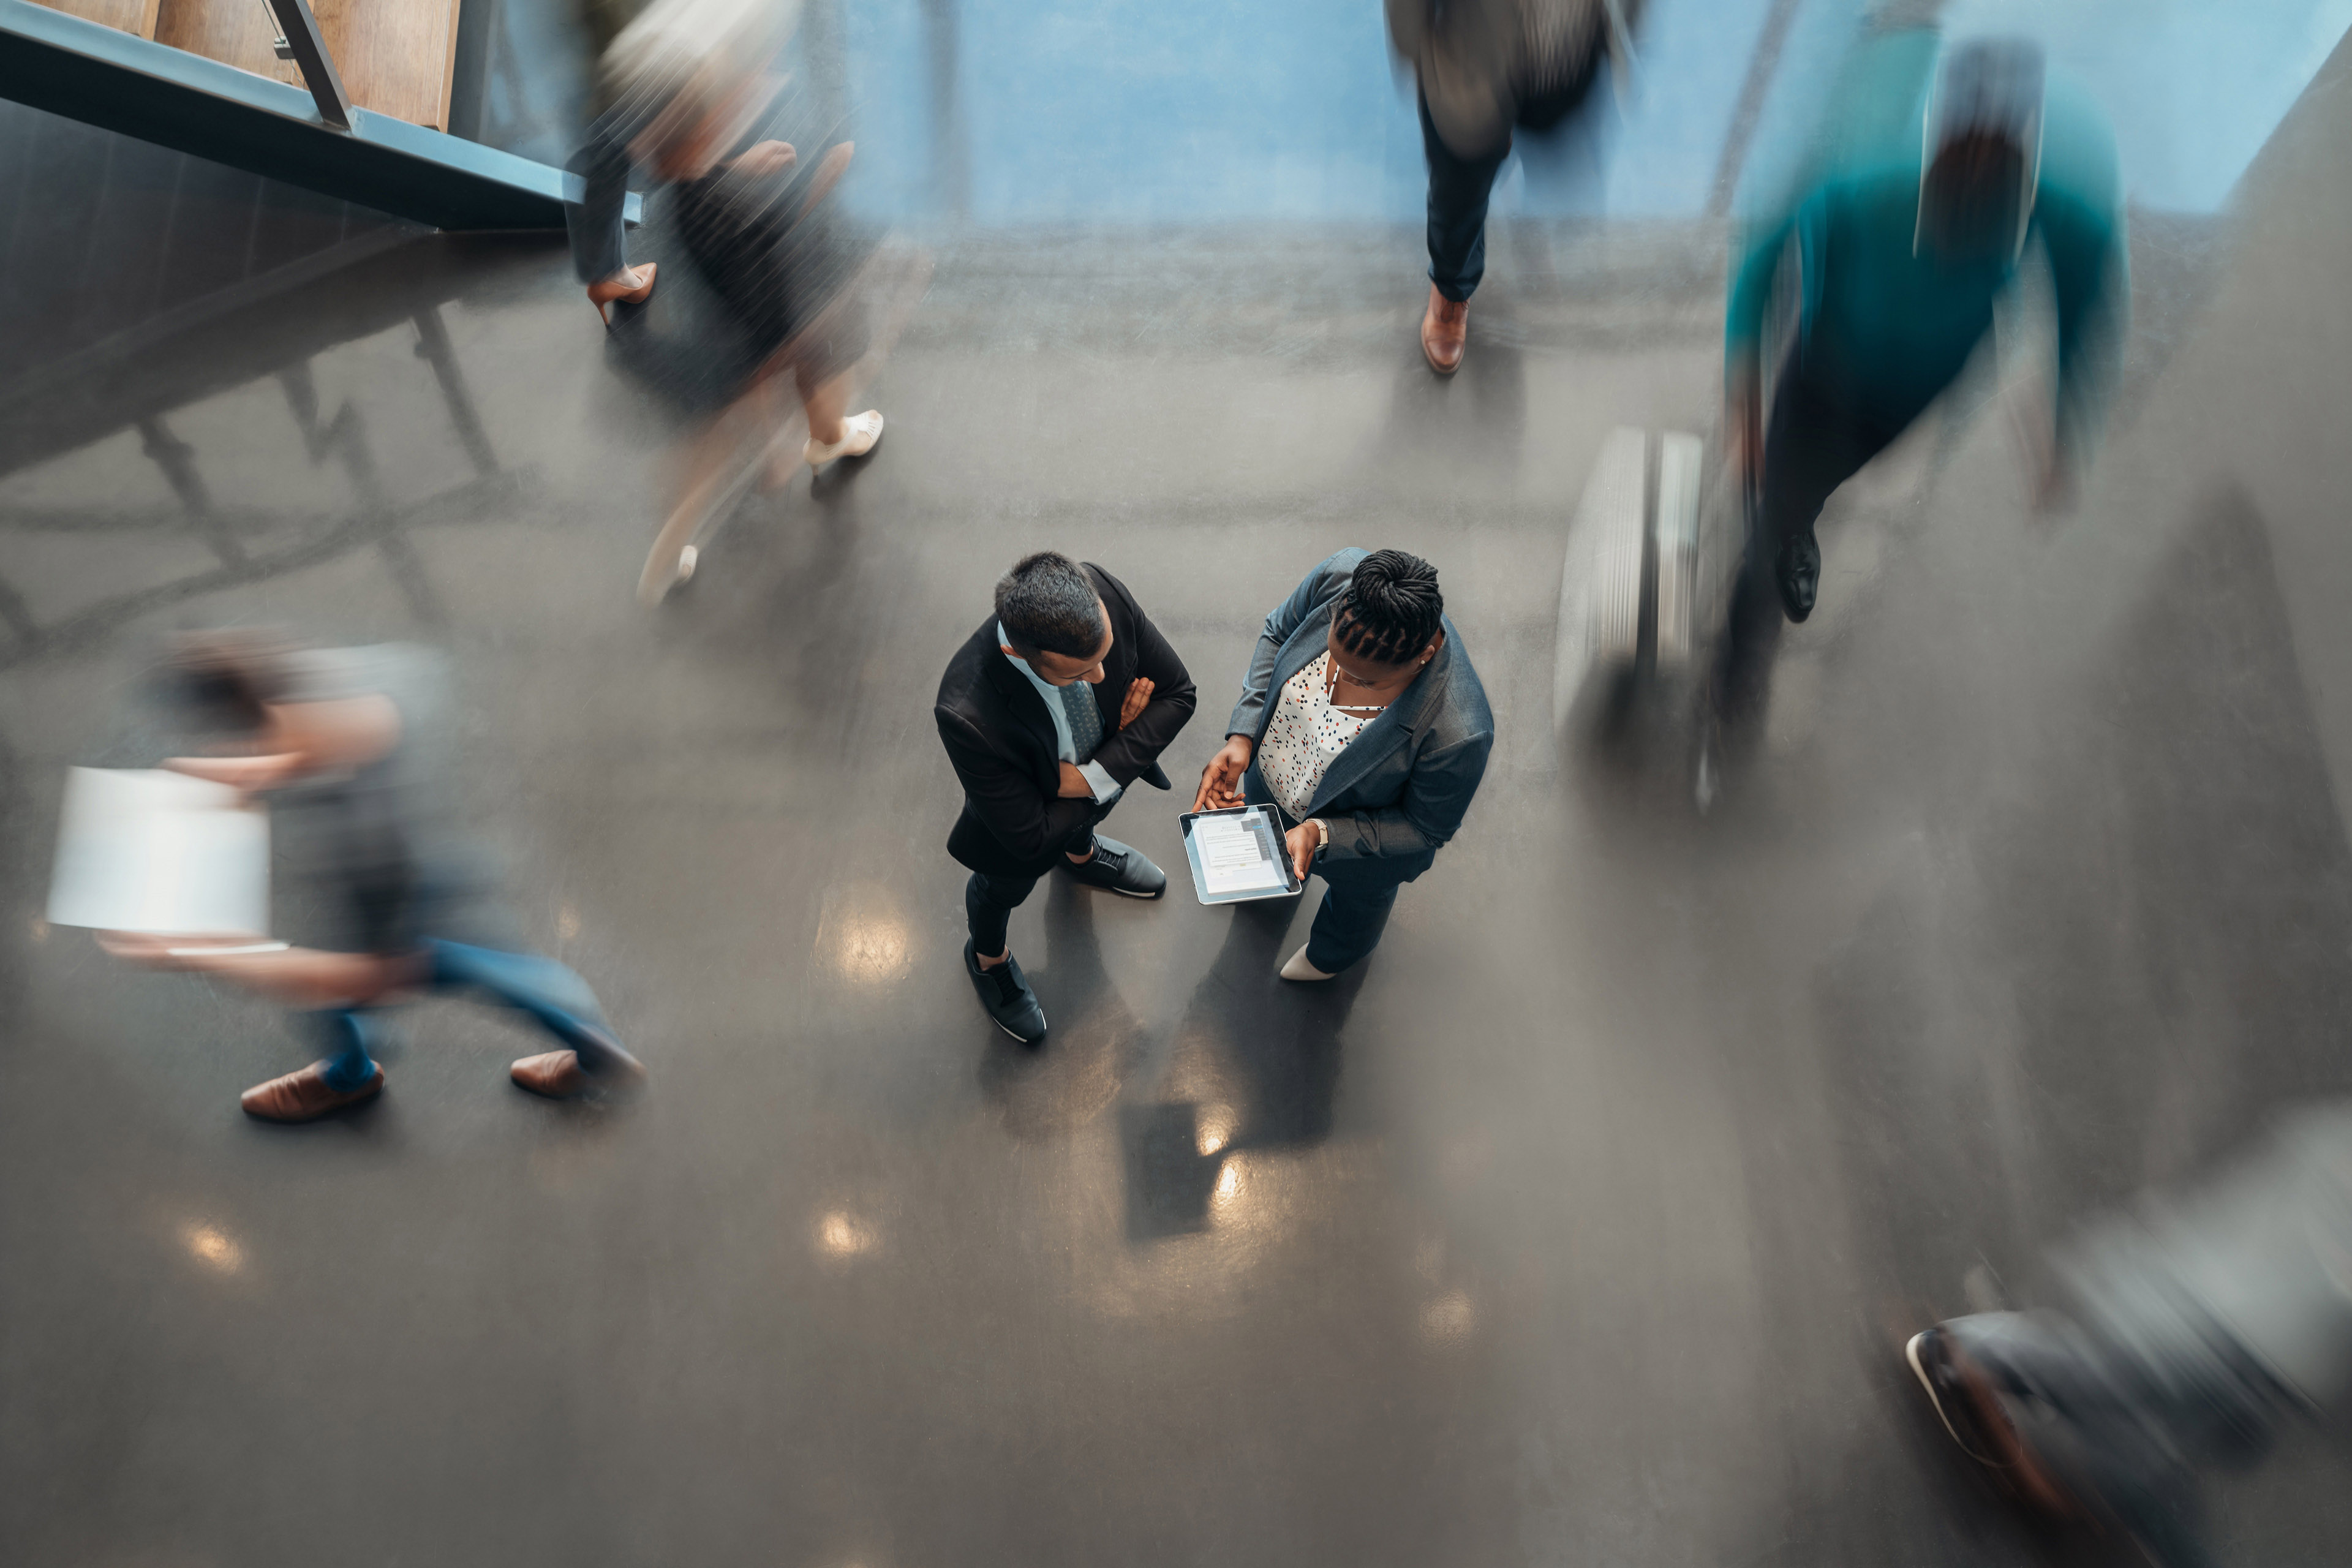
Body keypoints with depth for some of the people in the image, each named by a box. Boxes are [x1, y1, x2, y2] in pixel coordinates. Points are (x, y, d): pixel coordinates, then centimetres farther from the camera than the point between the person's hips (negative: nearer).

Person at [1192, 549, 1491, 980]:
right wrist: (1242, 736, -23)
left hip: (1362, 835, -3)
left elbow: (1426, 830, -25)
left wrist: (1319, 835, -34)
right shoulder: (1340, 576, -36)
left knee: (1356, 896, 35)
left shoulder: (1458, 735, -47)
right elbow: (1278, 633, -13)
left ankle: (1335, 952, 73)